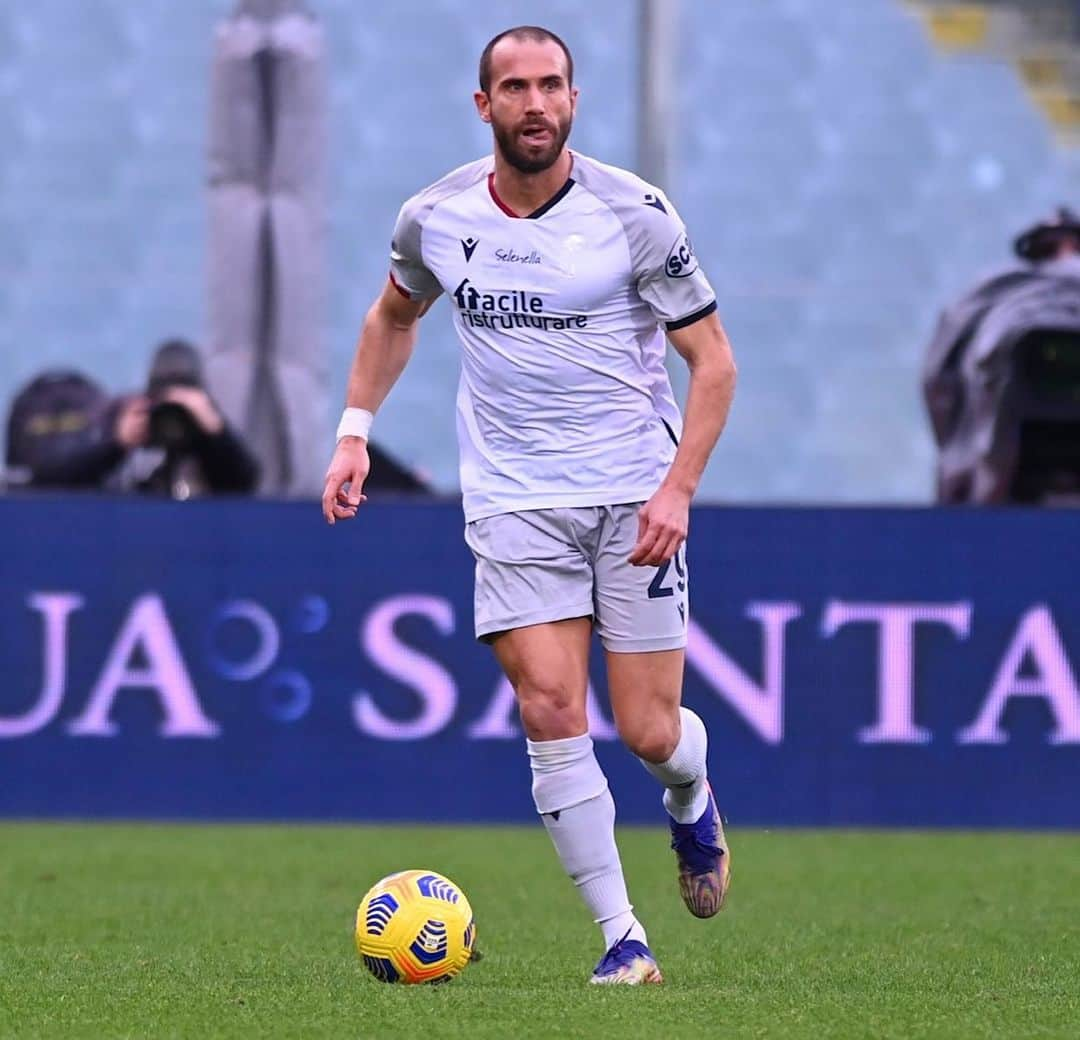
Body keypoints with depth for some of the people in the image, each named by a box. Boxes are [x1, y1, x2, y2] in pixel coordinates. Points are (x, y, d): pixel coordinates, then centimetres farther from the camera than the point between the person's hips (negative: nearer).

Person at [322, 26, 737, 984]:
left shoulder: (634, 214, -8)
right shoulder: (435, 219, 1)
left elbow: (713, 358, -3)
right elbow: (394, 316, 23)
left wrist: (678, 488, -14)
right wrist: (355, 431, 11)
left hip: (634, 495, -2)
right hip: (514, 501, 2)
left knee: (649, 734, -2)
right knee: (551, 714, -14)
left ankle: (692, 802, 36)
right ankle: (621, 937, -5)